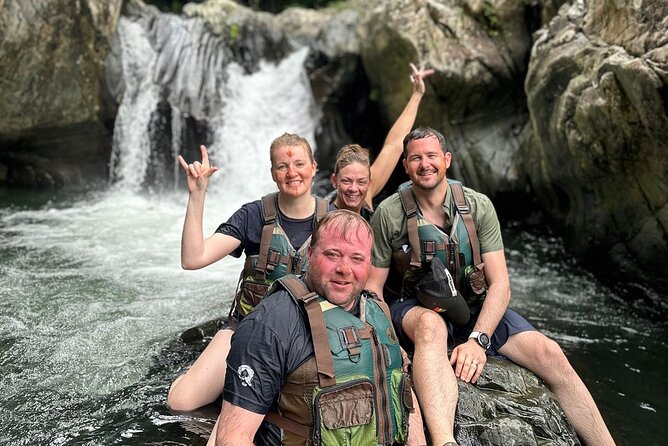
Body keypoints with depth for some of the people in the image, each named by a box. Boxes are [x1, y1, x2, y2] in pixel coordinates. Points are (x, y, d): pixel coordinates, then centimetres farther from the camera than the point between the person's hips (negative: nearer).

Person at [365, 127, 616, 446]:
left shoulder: (478, 207, -4)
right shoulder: (389, 213, -9)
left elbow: (499, 283, -8)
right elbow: (373, 287, -5)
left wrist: (477, 339, -23)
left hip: (473, 306, 3)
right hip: (414, 308, -2)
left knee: (549, 353, -17)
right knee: (431, 324, -40)